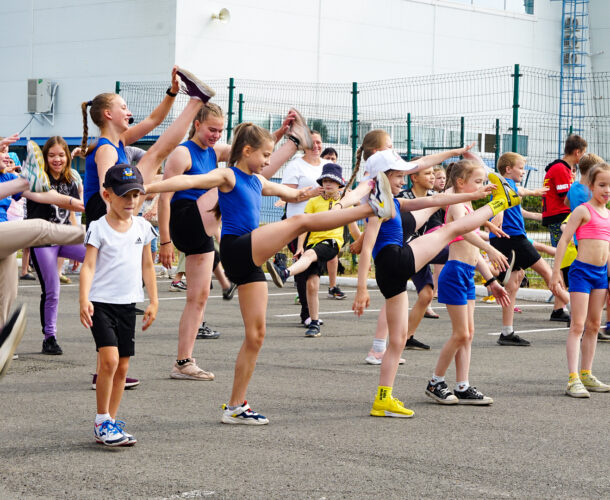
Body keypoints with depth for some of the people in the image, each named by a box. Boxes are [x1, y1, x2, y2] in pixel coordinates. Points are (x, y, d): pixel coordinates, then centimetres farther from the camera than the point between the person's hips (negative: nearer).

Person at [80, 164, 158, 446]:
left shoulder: (142, 227, 8)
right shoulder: (99, 228, -7)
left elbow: (147, 266, 15)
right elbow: (88, 265, -14)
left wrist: (153, 302, 11)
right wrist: (84, 299, -27)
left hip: (128, 305, 5)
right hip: (101, 303, -5)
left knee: (122, 366, 6)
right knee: (109, 359, -19)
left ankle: (110, 423, 16)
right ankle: (102, 421, -8)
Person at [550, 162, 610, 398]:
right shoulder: (583, 210, -8)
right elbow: (564, 240, -10)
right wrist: (555, 273, -14)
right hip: (582, 270, -7)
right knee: (578, 325, -9)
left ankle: (586, 375, 20)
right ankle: (573, 379, -12)